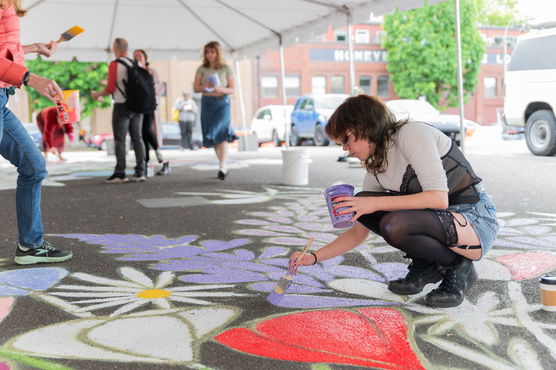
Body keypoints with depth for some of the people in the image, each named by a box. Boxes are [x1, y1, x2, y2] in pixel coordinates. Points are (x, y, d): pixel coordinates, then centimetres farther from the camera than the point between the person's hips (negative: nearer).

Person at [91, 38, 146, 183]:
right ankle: (140, 172, 7)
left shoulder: (114, 64, -8)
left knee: (120, 140, -1)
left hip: (122, 106, -5)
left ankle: (120, 173, -2)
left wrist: (97, 94, 5)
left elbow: (110, 88, -11)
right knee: (137, 138, 8)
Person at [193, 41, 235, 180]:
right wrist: (205, 87, -14)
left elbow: (232, 89, 2)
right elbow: (195, 88, 7)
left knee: (221, 132, -18)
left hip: (222, 102, -3)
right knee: (212, 136, 4)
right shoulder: (202, 69, 7)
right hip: (207, 103, 3)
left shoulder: (226, 69, 2)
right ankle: (224, 165, 16)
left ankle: (222, 166, -19)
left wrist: (220, 89, -18)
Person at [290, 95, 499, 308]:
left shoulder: (411, 133, -17)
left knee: (394, 225, -32)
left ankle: (458, 267, -5)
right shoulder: (376, 170, 6)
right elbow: (359, 232, 12)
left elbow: (439, 199, -27)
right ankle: (425, 267, 6)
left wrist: (376, 203, -25)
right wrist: (314, 258, 3)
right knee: (361, 205, -5)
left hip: (477, 221, -8)